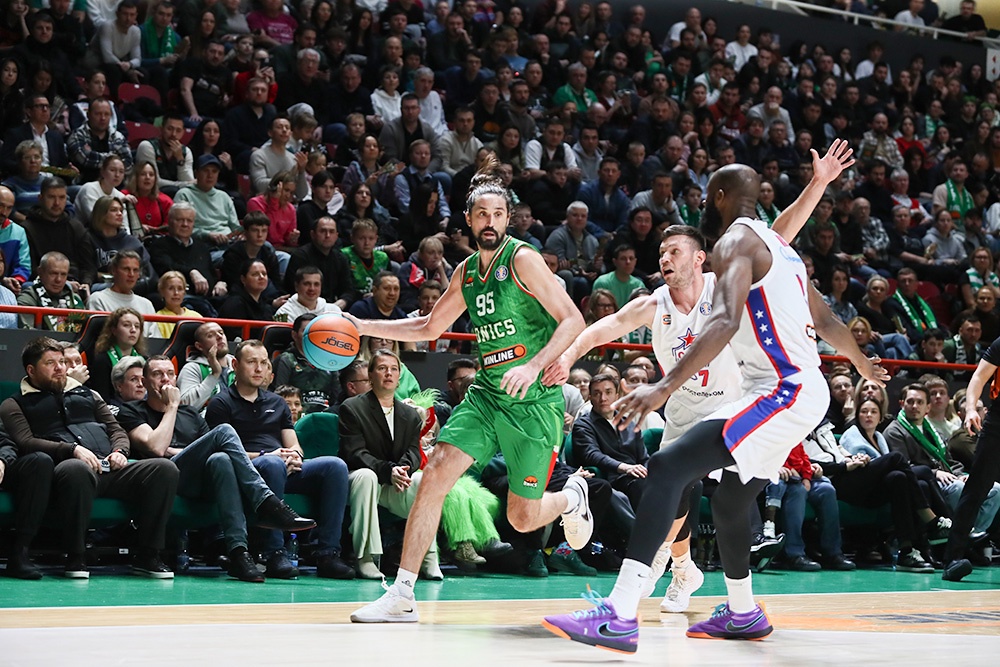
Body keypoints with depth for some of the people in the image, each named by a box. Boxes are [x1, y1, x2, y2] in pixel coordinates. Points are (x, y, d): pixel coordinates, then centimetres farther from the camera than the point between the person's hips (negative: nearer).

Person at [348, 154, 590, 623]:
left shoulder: (523, 259, -11)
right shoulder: (467, 272, 9)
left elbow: (572, 321, -15)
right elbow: (428, 328, 24)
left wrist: (534, 366, -29)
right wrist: (363, 327, 14)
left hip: (535, 401, -5)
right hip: (486, 394, 5)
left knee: (523, 518, -2)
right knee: (436, 472, -14)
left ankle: (571, 498, 35)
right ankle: (402, 595, -10)